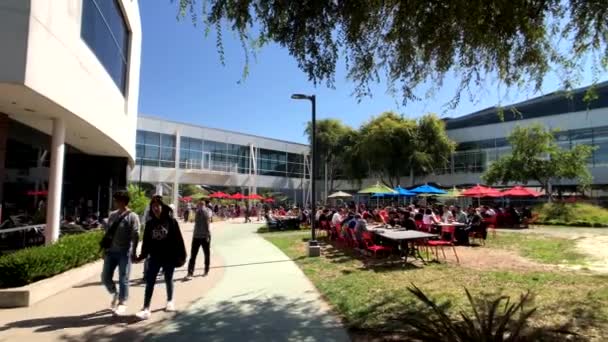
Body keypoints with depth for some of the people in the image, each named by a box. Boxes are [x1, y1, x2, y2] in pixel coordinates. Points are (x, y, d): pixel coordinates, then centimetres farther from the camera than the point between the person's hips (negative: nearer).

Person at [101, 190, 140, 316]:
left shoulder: (132, 217, -10)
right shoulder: (112, 215, 10)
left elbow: (135, 236, -13)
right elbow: (107, 233, 16)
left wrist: (133, 252, -17)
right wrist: (105, 249, 15)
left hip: (124, 252, -6)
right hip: (111, 251, 6)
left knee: (123, 278, 1)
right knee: (105, 277, 10)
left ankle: (122, 303, 15)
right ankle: (115, 294, 36)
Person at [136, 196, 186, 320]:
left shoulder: (171, 221, -7)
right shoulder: (150, 223, 3)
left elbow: (178, 239, -8)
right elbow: (146, 241, 6)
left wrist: (181, 255, -10)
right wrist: (142, 255, -1)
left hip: (169, 257, -2)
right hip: (154, 257, 2)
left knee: (168, 280, 14)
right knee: (149, 282, -2)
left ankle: (170, 301, 35)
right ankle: (146, 309, 2)